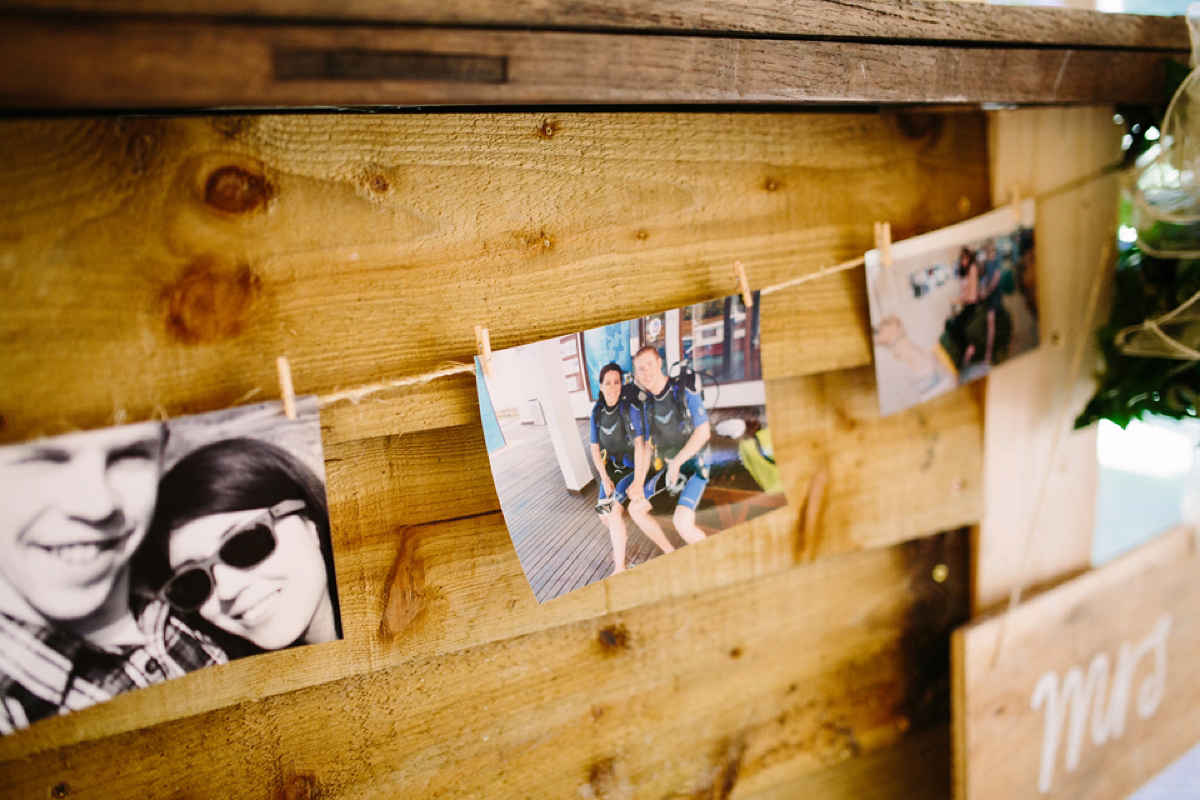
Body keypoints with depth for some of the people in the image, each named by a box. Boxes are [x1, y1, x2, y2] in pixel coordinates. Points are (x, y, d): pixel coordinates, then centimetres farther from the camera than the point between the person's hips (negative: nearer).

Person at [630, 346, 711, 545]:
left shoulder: (684, 390, -15)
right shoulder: (648, 403, 4)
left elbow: (703, 431, -17)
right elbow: (647, 445, 7)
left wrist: (677, 461, -20)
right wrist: (638, 482, -3)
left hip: (694, 466, -7)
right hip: (668, 467, 7)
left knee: (682, 522, -26)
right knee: (635, 507, 8)